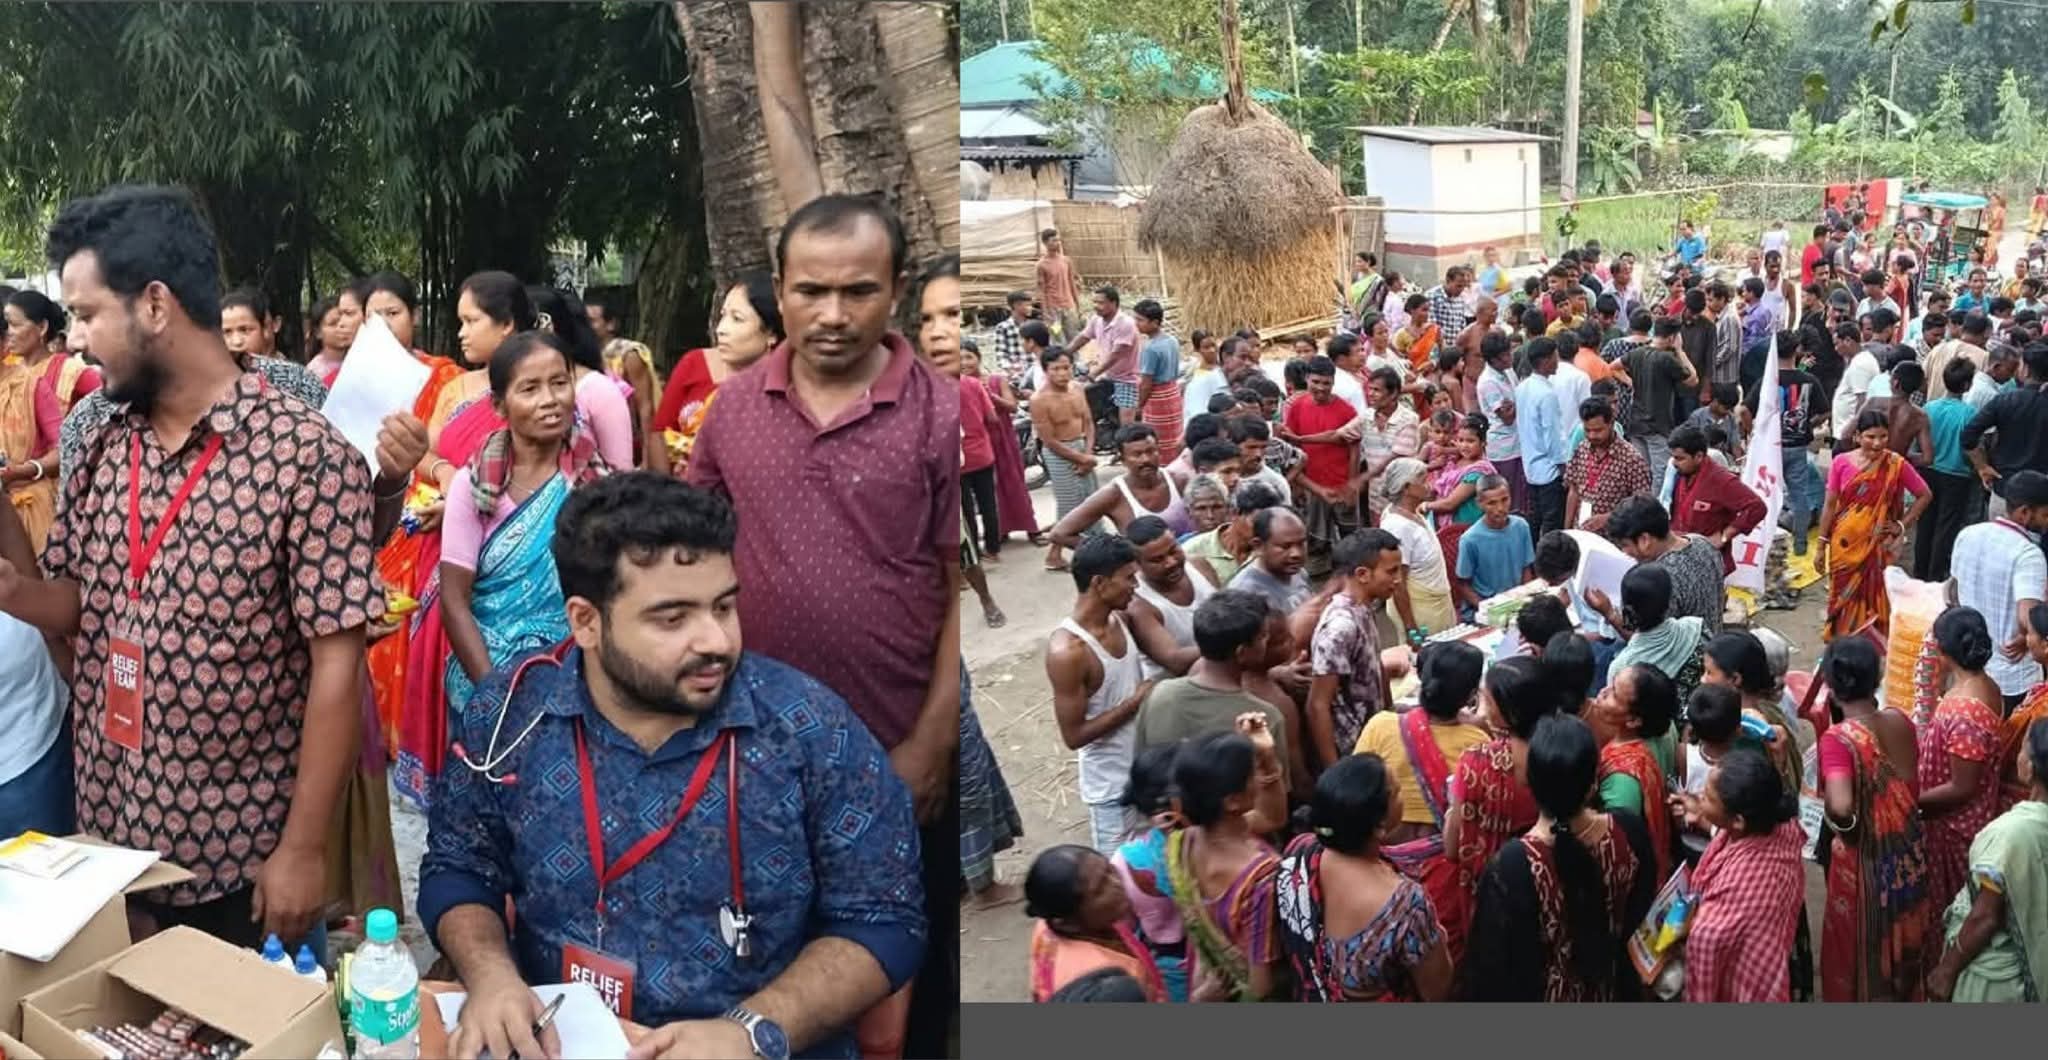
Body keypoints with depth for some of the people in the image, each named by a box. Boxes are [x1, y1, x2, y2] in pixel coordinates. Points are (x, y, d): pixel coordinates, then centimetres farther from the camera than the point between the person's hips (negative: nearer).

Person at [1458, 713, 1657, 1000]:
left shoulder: (1513, 864, -36)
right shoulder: (1630, 833, -23)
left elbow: (1492, 961, -23)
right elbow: (1642, 919, -4)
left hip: (1540, 995, -3)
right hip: (1611, 991, 3)